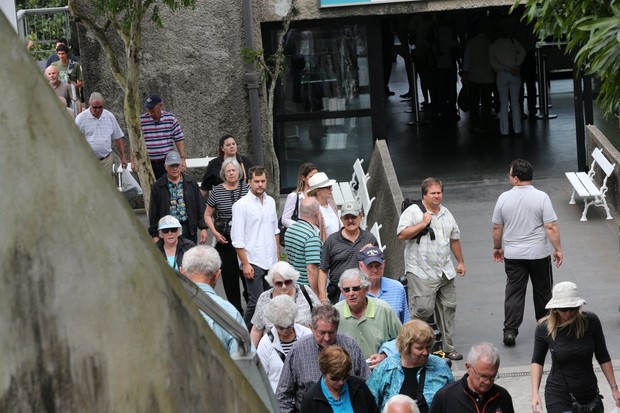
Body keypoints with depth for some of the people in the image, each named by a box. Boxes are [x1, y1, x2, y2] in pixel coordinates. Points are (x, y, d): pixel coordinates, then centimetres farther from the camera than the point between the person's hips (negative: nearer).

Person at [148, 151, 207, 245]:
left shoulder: (191, 183, 8)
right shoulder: (158, 186, 2)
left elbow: (199, 206, 10)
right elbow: (153, 212, 3)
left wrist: (203, 228, 5)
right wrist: (155, 235, 0)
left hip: (188, 228, 2)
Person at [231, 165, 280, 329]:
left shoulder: (270, 202, 11)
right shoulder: (241, 205, -8)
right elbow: (237, 239, -9)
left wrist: (278, 257, 16)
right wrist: (245, 264, -13)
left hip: (271, 261, 6)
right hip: (253, 261, -6)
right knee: (256, 301, -11)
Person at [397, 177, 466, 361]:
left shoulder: (446, 214, 16)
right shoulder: (413, 212, -5)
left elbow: (454, 238, 25)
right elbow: (402, 234, -16)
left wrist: (460, 261, 25)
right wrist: (423, 223, -16)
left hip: (445, 271, 7)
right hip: (422, 273, -7)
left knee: (448, 308, 5)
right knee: (423, 309, -13)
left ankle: (448, 347, 12)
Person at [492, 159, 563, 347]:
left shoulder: (504, 198, -6)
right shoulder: (541, 197, -12)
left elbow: (497, 228, 3)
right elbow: (551, 227, -14)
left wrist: (497, 247, 17)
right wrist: (558, 249, -5)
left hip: (513, 255, 1)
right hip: (539, 253, -1)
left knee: (514, 291, 5)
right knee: (542, 290, 15)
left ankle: (510, 331, -4)